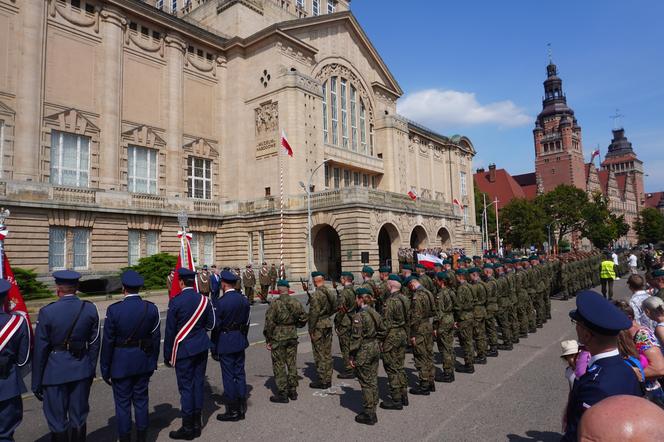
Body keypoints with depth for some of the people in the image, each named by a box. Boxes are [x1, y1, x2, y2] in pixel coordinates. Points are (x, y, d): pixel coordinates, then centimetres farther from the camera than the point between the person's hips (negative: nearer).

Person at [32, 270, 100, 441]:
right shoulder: (90, 309, -6)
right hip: (81, 370, 3)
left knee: (58, 422, 12)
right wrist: (91, 370, 14)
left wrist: (36, 383, 1)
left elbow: (40, 350, -9)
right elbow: (94, 344, 1)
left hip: (55, 372, -3)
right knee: (79, 418, 16)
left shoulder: (47, 312, -14)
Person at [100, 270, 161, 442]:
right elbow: (156, 339, -1)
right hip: (143, 363, 3)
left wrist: (105, 370, 1)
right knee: (141, 401, 15)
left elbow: (107, 342, -10)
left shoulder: (113, 310, -16)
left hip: (120, 364, -3)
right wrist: (152, 363, 11)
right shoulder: (151, 308, -7)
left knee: (123, 404, 11)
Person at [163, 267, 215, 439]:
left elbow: (170, 331, -9)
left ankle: (188, 427, 12)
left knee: (185, 386, 4)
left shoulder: (176, 302, -14)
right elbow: (210, 324, 6)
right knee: (198, 383, 13)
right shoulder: (204, 300, -1)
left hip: (184, 349, -5)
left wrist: (167, 356, 0)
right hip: (202, 347, 5)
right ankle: (197, 422, 24)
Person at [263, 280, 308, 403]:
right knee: (292, 364, 15)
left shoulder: (275, 304, -15)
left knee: (279, 365, 5)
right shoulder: (296, 303, -1)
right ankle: (292, 391, 24)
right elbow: (304, 318, 7)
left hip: (278, 338, -5)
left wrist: (268, 340, -5)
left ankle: (282, 394, 10)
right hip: (292, 337, 5)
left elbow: (269, 323, -13)